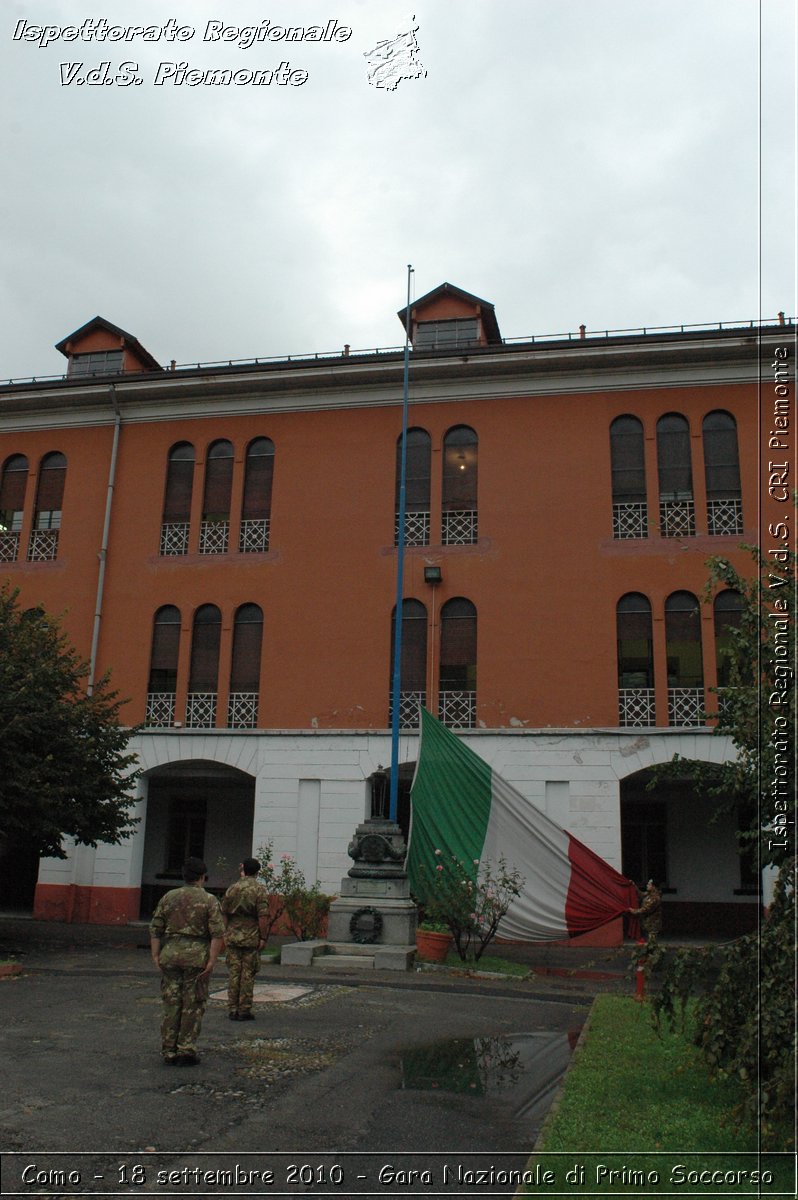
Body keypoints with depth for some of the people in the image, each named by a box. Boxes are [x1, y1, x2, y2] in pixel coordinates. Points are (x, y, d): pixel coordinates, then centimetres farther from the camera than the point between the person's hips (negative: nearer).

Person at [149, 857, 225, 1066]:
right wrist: (212, 961, -8)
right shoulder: (209, 900, -3)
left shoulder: (168, 897, 7)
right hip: (197, 956, -3)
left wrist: (156, 956, 9)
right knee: (193, 1005, 6)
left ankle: (169, 1052, 14)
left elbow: (155, 929, 6)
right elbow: (217, 934, -9)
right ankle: (186, 1051, 7)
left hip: (170, 954, 3)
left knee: (170, 1004, 9)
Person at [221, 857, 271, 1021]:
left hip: (232, 936, 3)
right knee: (248, 974, 3)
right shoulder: (260, 890, -8)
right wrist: (263, 937, -8)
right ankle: (244, 1010, 5)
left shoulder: (232, 888, 5)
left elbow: (224, 913, 8)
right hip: (251, 937, -3)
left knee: (233, 973, 8)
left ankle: (232, 1010, 11)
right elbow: (262, 916, -13)